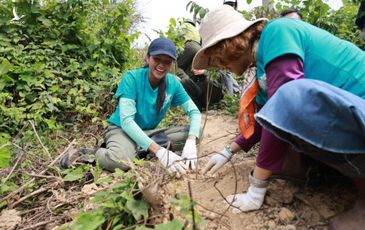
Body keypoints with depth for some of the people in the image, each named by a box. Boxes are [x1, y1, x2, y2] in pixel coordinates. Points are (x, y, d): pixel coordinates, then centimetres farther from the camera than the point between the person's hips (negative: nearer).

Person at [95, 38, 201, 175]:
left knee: (194, 134, -16)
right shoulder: (132, 77, -19)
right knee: (120, 160, -41)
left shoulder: (173, 83, -6)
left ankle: (137, 148, -20)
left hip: (148, 132, 6)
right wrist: (159, 151, -39)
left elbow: (194, 111, -8)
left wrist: (191, 142, -30)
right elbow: (126, 120, -27)